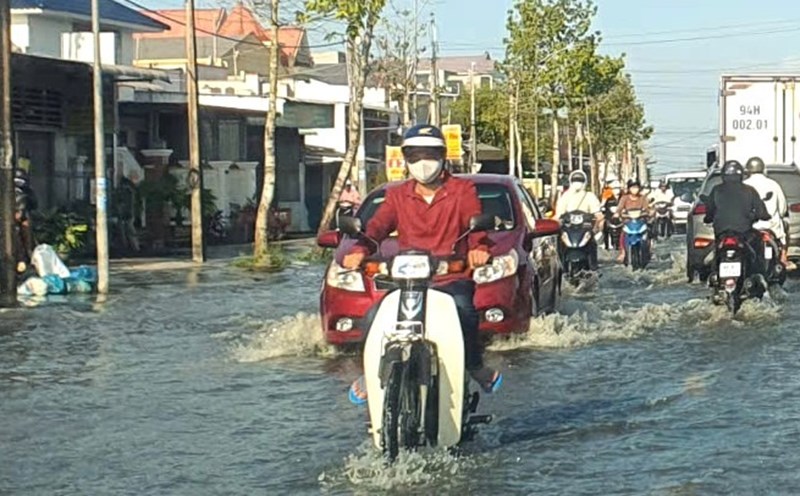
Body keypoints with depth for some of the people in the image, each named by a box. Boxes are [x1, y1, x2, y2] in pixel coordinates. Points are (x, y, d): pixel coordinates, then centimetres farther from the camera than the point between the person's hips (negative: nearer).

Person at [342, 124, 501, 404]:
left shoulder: (462, 191, 8)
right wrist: (360, 249, -26)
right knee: (374, 319, -21)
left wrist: (479, 247, -36)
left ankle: (476, 367, -11)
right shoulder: (398, 196, 15)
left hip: (452, 280, -2)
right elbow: (378, 225, -2)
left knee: (463, 313, -35)